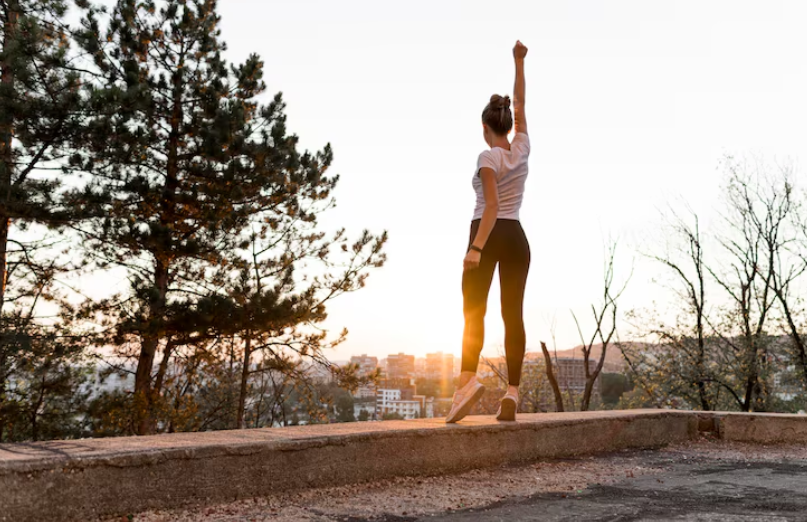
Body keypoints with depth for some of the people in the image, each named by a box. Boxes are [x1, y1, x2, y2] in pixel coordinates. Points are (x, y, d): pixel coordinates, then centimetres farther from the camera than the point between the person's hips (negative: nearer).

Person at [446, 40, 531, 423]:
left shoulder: (488, 158, -9)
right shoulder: (522, 149, 7)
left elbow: (492, 205, -21)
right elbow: (521, 103, 21)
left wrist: (476, 247, -28)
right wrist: (519, 61, 28)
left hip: (490, 236, -5)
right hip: (517, 238, 5)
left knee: (473, 312, -7)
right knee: (513, 315, 1)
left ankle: (468, 380, -25)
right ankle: (512, 392, -4)